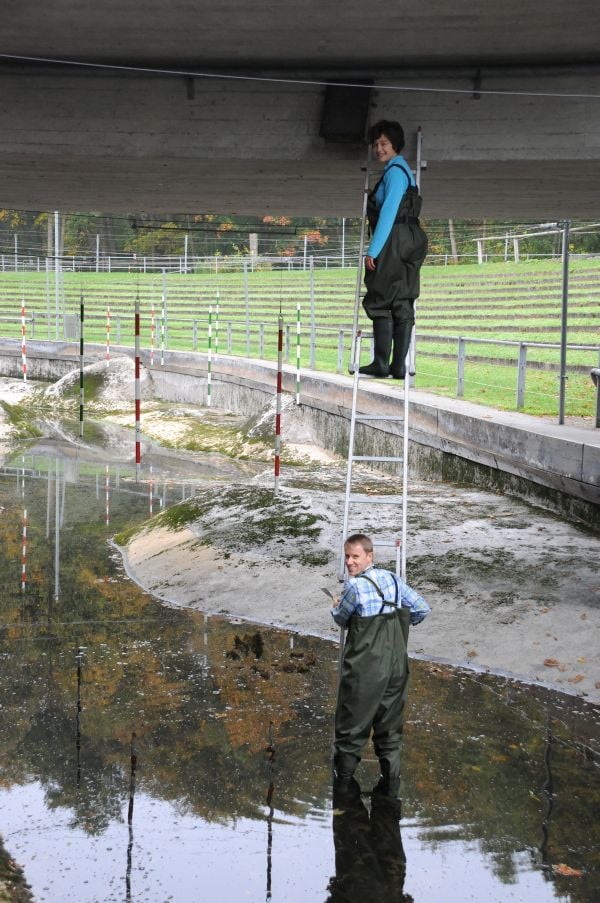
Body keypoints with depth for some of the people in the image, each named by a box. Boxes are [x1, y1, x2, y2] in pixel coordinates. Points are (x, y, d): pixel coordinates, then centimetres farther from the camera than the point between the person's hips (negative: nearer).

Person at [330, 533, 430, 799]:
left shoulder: (354, 585, -14)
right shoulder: (394, 579, 4)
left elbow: (341, 619, 1)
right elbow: (423, 609, 8)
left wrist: (335, 608, 23)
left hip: (364, 669, -6)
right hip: (396, 665, 6)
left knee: (352, 729, 6)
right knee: (390, 729, 14)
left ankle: (342, 785, 14)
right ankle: (391, 785, 16)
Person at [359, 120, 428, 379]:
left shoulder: (395, 171, -10)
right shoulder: (400, 170, 21)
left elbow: (389, 212, -17)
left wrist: (373, 250, -18)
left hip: (394, 241, -10)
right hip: (408, 244, 10)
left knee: (381, 302, -5)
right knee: (402, 304, 6)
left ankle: (381, 363, -5)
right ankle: (399, 366, 7)